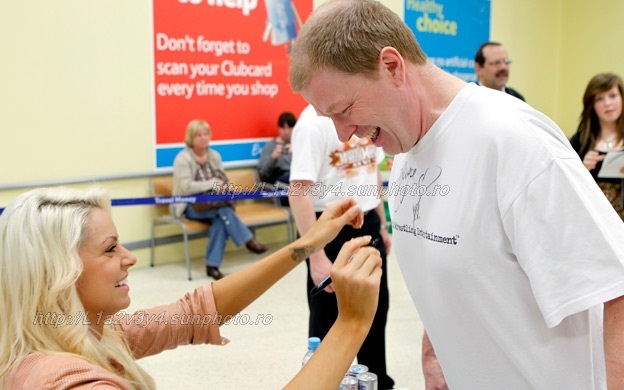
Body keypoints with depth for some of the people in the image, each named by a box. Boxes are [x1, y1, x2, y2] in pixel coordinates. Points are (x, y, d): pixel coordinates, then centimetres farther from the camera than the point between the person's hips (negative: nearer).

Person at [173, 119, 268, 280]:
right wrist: (212, 183, -20)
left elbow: (223, 181, 12)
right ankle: (248, 240, -24)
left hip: (213, 203, 5)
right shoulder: (183, 158, -8)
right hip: (190, 207, -4)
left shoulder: (214, 155, 10)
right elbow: (186, 187, -18)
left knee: (220, 219, -31)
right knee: (223, 209, -33)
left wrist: (222, 186, -13)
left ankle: (212, 265, -30)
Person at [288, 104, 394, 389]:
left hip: (368, 225, 8)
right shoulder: (313, 122, -20)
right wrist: (316, 256, -26)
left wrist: (381, 225, 17)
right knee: (329, 321, 8)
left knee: (375, 310, 22)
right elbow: (298, 191, -24)